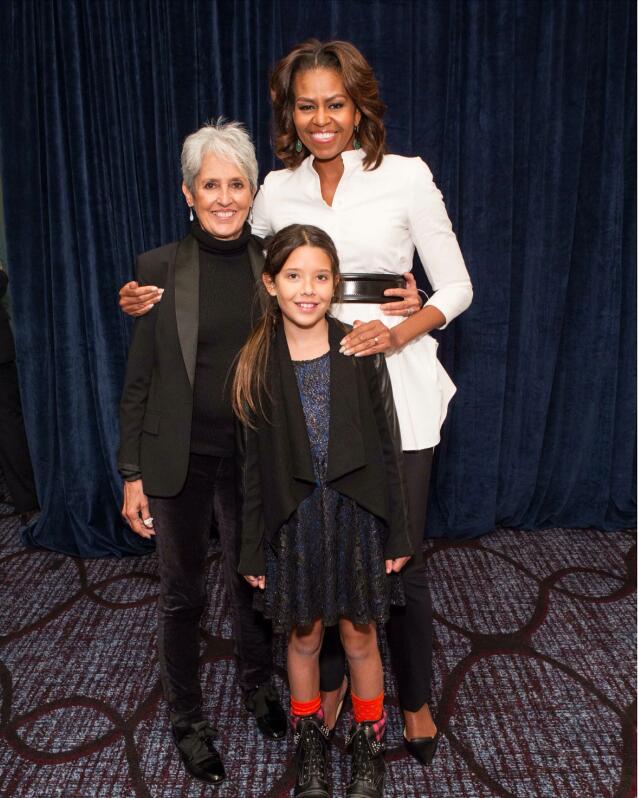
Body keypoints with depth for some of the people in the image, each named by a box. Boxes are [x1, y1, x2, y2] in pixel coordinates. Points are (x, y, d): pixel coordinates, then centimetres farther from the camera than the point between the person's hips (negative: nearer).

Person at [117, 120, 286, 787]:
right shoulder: (159, 268, -5)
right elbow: (139, 377, -3)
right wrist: (132, 473, -4)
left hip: (254, 458, 2)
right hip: (178, 458, -1)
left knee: (251, 584, 18)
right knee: (181, 594, 14)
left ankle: (257, 684, 47)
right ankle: (186, 716, 38)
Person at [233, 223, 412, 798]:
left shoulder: (361, 353, -7)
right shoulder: (257, 363, -5)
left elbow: (388, 448, -2)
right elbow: (253, 465, -1)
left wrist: (397, 534, -1)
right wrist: (253, 550, 2)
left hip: (354, 514, 0)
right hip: (293, 519, 1)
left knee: (360, 639, 13)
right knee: (303, 638, 16)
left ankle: (369, 750, 37)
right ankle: (311, 748, 40)